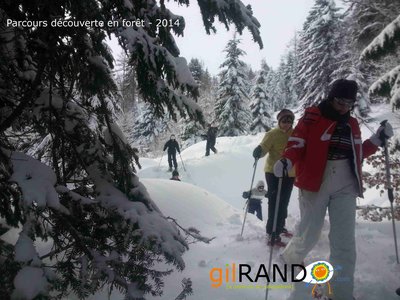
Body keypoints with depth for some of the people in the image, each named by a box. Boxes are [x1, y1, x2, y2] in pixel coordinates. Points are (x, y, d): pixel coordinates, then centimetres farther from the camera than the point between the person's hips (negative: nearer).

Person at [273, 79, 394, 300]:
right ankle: (291, 257, 37)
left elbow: (356, 155, 19)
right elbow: (297, 144, -8)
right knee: (309, 233, 4)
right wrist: (286, 161, -27)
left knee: (344, 240, 2)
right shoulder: (312, 117, -5)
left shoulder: (352, 124, 12)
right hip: (314, 184, -4)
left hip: (345, 187, 5)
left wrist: (376, 140, 7)